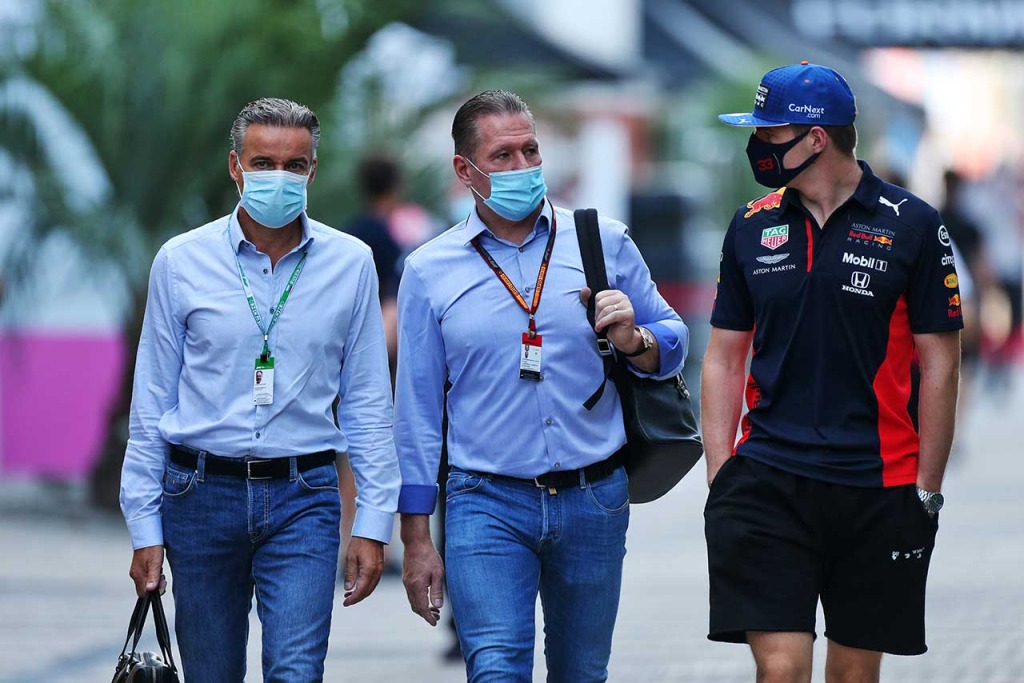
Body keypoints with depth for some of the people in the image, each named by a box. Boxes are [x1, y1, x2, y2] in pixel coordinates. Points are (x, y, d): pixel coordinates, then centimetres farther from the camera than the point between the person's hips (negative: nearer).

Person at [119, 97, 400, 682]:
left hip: (303, 499, -1)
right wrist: (145, 528, 3)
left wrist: (374, 523, 1)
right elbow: (152, 403, 5)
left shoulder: (350, 263, 2)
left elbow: (368, 403, 6)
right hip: (202, 495, 1)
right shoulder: (181, 261, 1)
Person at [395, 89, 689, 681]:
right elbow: (418, 409, 7)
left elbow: (673, 343, 11)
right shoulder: (429, 271, 4)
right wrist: (417, 539, 5)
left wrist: (632, 340, -13)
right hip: (488, 505, -2)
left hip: (594, 500, 2)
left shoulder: (604, 243, 5)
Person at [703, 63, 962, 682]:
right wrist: (720, 479, 5)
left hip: (878, 488, -1)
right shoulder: (752, 226, 8)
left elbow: (940, 365, 1)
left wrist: (927, 491, -2)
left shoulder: (911, 225, -1)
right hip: (767, 483, 2)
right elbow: (724, 359, 13)